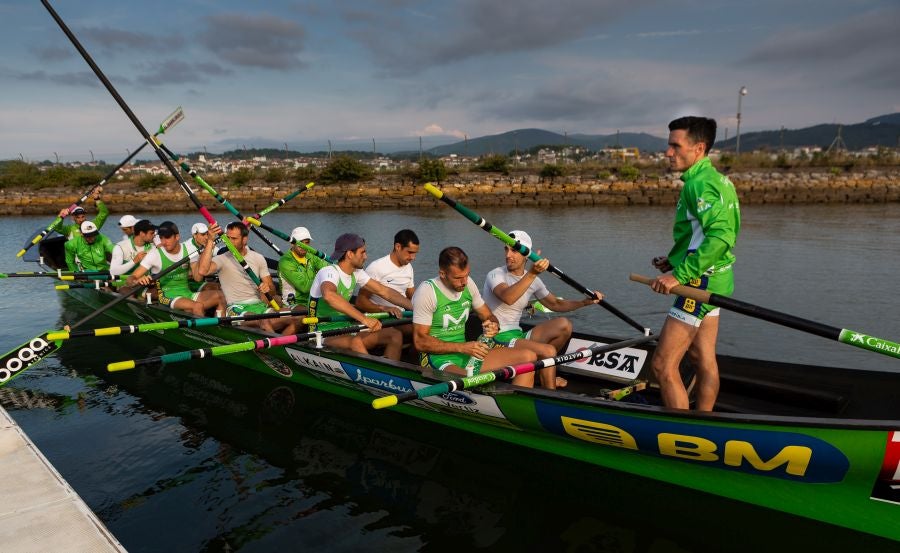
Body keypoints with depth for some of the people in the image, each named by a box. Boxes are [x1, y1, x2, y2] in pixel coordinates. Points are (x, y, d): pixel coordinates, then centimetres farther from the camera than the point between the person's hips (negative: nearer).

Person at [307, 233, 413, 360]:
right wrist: (363, 318, -49)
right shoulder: (329, 272, -19)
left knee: (395, 335, -9)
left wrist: (415, 307, -2)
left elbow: (384, 291, 9)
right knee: (355, 342, -39)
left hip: (345, 329, 8)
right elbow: (328, 295, -41)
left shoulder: (356, 273, 8)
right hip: (323, 334, -8)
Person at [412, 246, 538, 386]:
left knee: (528, 357, -9)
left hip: (467, 354, 7)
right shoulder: (427, 292, -12)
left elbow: (488, 316, 19)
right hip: (439, 358, -7)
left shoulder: (468, 283, 7)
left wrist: (493, 326, -7)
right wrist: (462, 347, -19)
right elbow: (420, 341, -13)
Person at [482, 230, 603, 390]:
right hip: (498, 339, -7)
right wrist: (531, 274, -42)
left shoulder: (533, 280, 9)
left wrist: (586, 302, 6)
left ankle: (545, 373, 5)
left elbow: (556, 304, 19)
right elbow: (508, 298, -34)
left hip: (518, 335, 7)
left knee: (563, 325, -7)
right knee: (548, 351, -25)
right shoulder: (495, 275, -12)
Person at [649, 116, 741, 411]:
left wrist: (679, 274, -30)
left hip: (700, 283, -11)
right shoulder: (713, 178, 12)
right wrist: (675, 261, 9)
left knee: (663, 365, -7)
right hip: (712, 281, 11)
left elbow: (720, 236, -31)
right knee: (704, 359, 18)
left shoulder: (700, 183, -19)